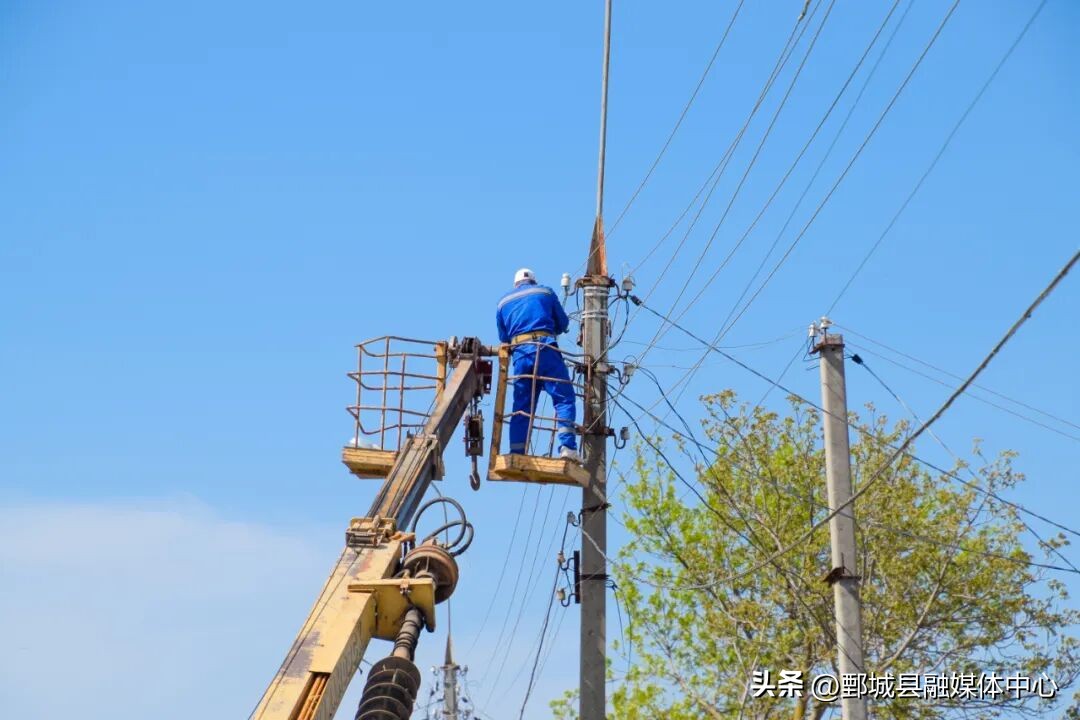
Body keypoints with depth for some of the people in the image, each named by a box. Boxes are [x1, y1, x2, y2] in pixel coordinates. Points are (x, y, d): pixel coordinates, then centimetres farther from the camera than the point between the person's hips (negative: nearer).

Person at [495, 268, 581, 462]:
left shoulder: (503, 302, 22)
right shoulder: (545, 292, 16)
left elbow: (503, 337, 21)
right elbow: (563, 324, 19)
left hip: (519, 353, 3)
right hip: (545, 349, -3)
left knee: (521, 405, 7)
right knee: (564, 397, -3)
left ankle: (516, 454, 2)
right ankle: (567, 446, -17)